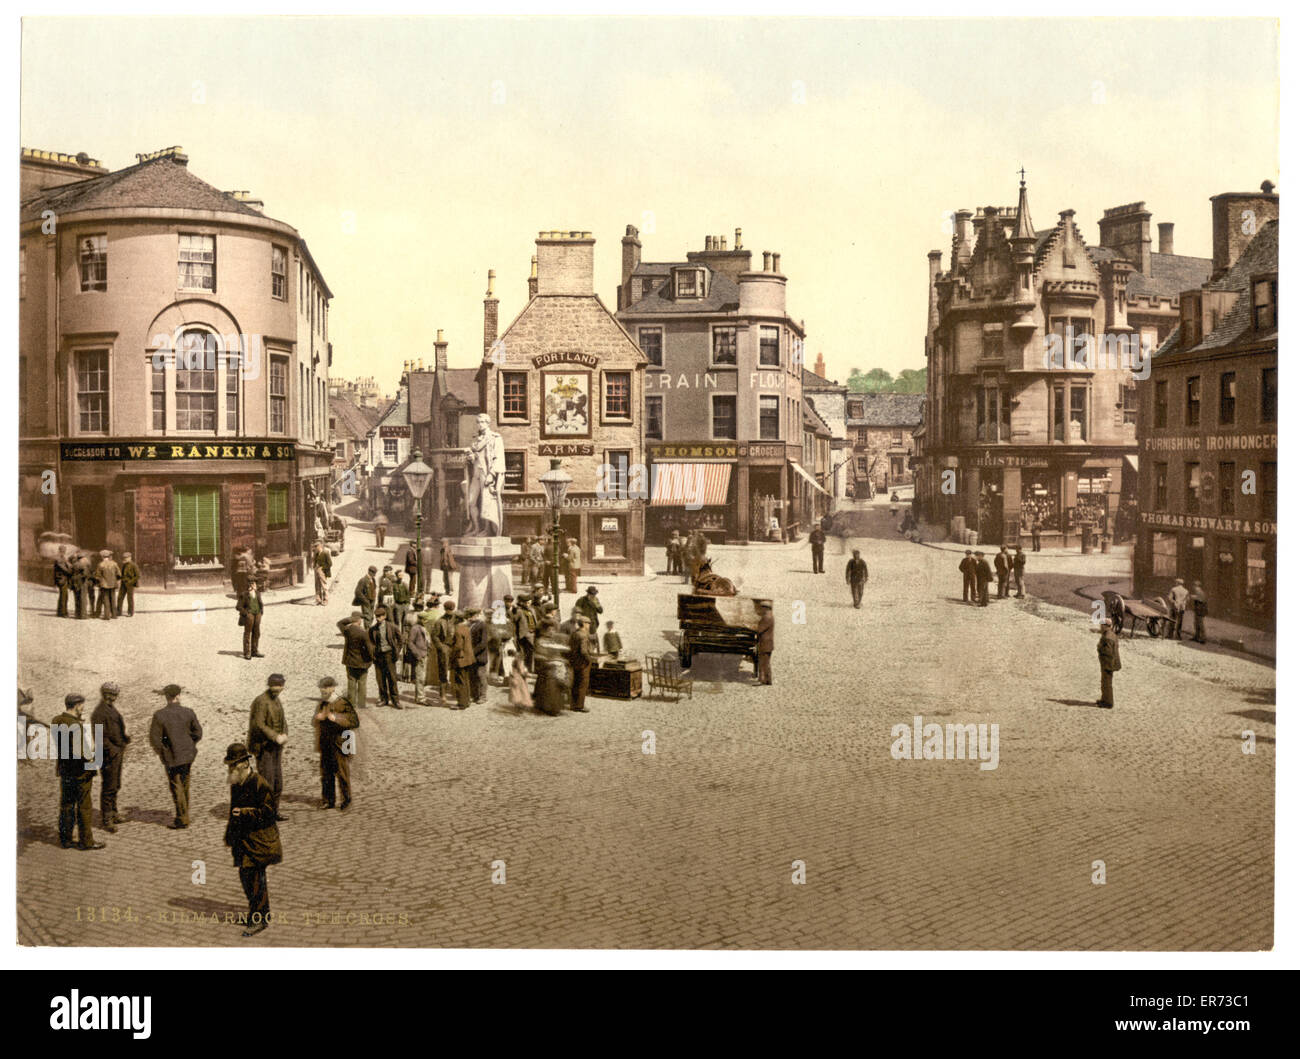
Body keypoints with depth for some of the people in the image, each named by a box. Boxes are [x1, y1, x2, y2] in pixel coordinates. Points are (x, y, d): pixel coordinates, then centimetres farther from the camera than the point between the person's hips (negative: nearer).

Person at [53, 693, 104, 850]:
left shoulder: (55, 722, 1)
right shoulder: (80, 726, -23)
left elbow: (53, 749, 11)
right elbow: (88, 753, -22)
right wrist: (91, 735, -9)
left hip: (64, 770, 7)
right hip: (81, 772, -7)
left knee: (65, 805, 16)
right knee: (83, 807, 5)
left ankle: (65, 839, 24)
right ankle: (85, 841, 13)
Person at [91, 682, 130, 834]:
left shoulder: (113, 710, 13)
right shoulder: (99, 713, -18)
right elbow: (101, 737, -23)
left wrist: (125, 738, 6)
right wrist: (112, 749, -28)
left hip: (117, 753, 10)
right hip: (109, 755, -10)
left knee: (115, 785, 19)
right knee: (108, 787, -5)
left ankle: (112, 813, 32)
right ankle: (106, 819, 2)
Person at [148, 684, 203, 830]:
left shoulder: (160, 715, -16)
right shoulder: (188, 712, -7)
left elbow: (154, 738, -14)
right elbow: (198, 732, 0)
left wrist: (160, 752, 3)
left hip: (171, 757, -4)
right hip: (187, 755, 4)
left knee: (176, 787, 4)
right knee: (184, 786, 19)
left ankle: (183, 819, 7)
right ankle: (184, 816, 30)